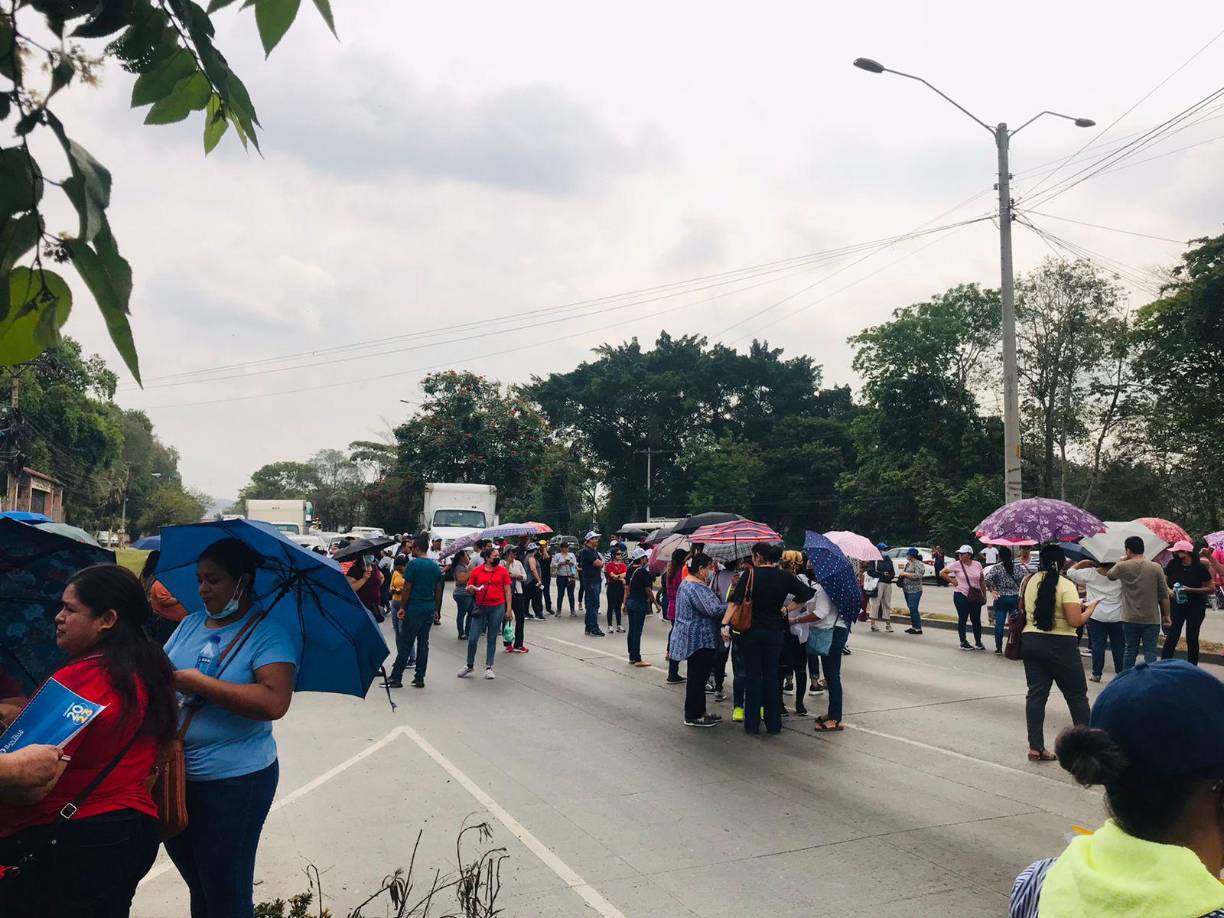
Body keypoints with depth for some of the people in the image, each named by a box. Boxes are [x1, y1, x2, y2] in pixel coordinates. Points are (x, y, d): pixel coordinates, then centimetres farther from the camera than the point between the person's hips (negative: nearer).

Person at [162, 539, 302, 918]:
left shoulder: (271, 631, -14)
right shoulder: (191, 623, 8)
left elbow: (274, 702, -27)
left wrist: (197, 682, -24)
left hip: (234, 782, -6)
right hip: (174, 774, 6)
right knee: (198, 887, 22)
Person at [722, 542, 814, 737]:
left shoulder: (750, 575, -10)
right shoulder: (784, 577, -2)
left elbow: (735, 602, -17)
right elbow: (807, 593, 0)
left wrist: (725, 624, -18)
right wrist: (787, 608, 3)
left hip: (751, 631, -2)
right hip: (775, 631, 2)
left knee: (752, 676, 6)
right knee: (772, 675, 11)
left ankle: (752, 724, 11)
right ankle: (773, 724, 15)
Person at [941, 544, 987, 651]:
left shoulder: (977, 565, 3)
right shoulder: (957, 565, -6)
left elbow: (982, 582, 9)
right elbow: (942, 573, -1)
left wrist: (984, 595, 6)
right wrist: (952, 581, -4)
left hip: (976, 597, 3)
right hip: (961, 596, -3)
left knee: (976, 620, 8)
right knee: (962, 619, 4)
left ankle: (978, 642, 19)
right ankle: (963, 642, 13)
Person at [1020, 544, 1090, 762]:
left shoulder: (1029, 581, 5)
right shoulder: (1066, 585, -12)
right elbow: (1075, 621, -17)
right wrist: (1089, 611, 1)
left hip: (1031, 641, 5)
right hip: (1060, 646, -5)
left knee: (1036, 694, 6)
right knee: (1077, 695, 10)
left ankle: (1035, 747, 6)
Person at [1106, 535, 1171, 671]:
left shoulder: (1122, 567, -7)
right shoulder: (1156, 567, -6)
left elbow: (1109, 575, 16)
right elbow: (1164, 595, -3)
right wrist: (1166, 615, 6)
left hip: (1130, 619, 1)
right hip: (1152, 619, -1)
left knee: (1130, 650, 15)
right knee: (1150, 652, 2)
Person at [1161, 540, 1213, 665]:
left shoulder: (1200, 567, -9)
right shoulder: (1173, 564, -2)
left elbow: (1211, 589, -9)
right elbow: (1164, 582, 8)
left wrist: (1190, 590, -18)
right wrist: (1170, 591, -12)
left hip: (1195, 607, -1)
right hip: (1176, 605, 1)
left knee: (1192, 638, 5)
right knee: (1172, 636, -3)